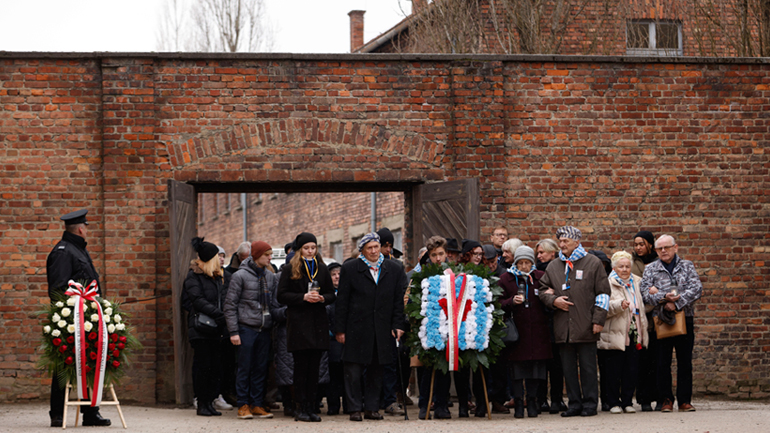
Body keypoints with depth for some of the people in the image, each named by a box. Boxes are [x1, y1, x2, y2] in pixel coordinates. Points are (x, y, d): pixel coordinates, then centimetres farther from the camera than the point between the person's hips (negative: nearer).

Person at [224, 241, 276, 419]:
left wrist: (274, 327, 7)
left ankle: (257, 405, 11)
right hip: (246, 329, -5)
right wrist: (233, 331, -10)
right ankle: (243, 405, 4)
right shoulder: (240, 276, -5)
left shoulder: (270, 276, 10)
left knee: (261, 369, 5)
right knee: (245, 368, -2)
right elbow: (230, 305, -5)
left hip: (264, 329, 5)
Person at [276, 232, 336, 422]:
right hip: (298, 323, -3)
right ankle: (301, 408, -2)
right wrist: (303, 297, -15)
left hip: (318, 323, 3)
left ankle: (311, 408, 6)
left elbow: (332, 294, 15)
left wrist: (322, 298, -7)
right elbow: (281, 295, -3)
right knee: (301, 367, -4)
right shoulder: (290, 270, 3)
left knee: (314, 368, 3)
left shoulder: (322, 269, 13)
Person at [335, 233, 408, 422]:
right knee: (354, 371, -2)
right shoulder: (350, 269, 2)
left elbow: (399, 300, 9)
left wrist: (398, 325, 0)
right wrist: (340, 328, -3)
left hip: (382, 331, 2)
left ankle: (372, 408, 15)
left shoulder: (394, 270, 8)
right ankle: (355, 409, 5)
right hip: (357, 328, -2)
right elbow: (342, 300, 1)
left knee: (376, 370, 7)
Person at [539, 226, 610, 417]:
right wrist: (553, 300, -3)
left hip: (585, 327, -4)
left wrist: (598, 320, -5)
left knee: (588, 366, -1)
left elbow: (603, 293, 2)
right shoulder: (553, 266, 14)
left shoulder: (593, 263, 3)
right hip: (563, 327, 4)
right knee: (568, 367, 5)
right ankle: (574, 403, 12)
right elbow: (543, 290, 20)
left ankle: (590, 404, 5)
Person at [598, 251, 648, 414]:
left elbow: (642, 306, 31)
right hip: (615, 334, -5)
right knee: (613, 370, -1)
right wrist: (619, 305, -26)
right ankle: (614, 403, 9)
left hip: (633, 334, 5)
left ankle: (627, 401, 15)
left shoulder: (637, 283, 16)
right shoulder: (608, 284, -2)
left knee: (632, 370, 5)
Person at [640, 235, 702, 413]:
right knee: (663, 363, -1)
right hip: (661, 320, 0)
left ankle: (684, 400, 7)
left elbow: (696, 289, -5)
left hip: (685, 318, 0)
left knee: (685, 362, 1)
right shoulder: (650, 269, 8)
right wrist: (664, 298, -21)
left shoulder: (687, 266, 9)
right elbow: (645, 293, -5)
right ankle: (666, 400, 9)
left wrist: (677, 303, -17)